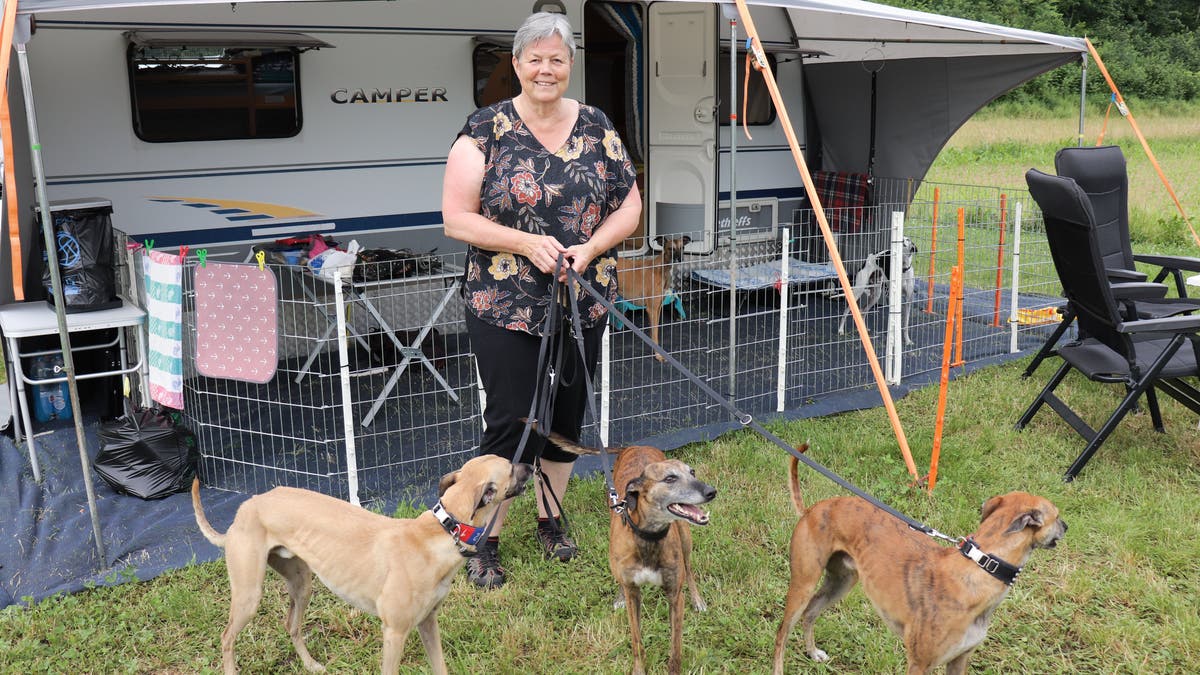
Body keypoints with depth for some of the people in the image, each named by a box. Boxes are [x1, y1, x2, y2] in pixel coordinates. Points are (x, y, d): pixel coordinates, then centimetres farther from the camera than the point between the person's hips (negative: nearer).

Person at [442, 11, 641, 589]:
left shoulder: (596, 128, 5)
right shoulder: (486, 129, -6)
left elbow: (629, 205, 7)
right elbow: (456, 217, -8)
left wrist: (591, 247, -12)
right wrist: (526, 243, -19)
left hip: (584, 302, 4)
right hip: (504, 307, -4)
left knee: (567, 413, 14)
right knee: (511, 421, -2)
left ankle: (550, 519, 35)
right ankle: (485, 541, 15)